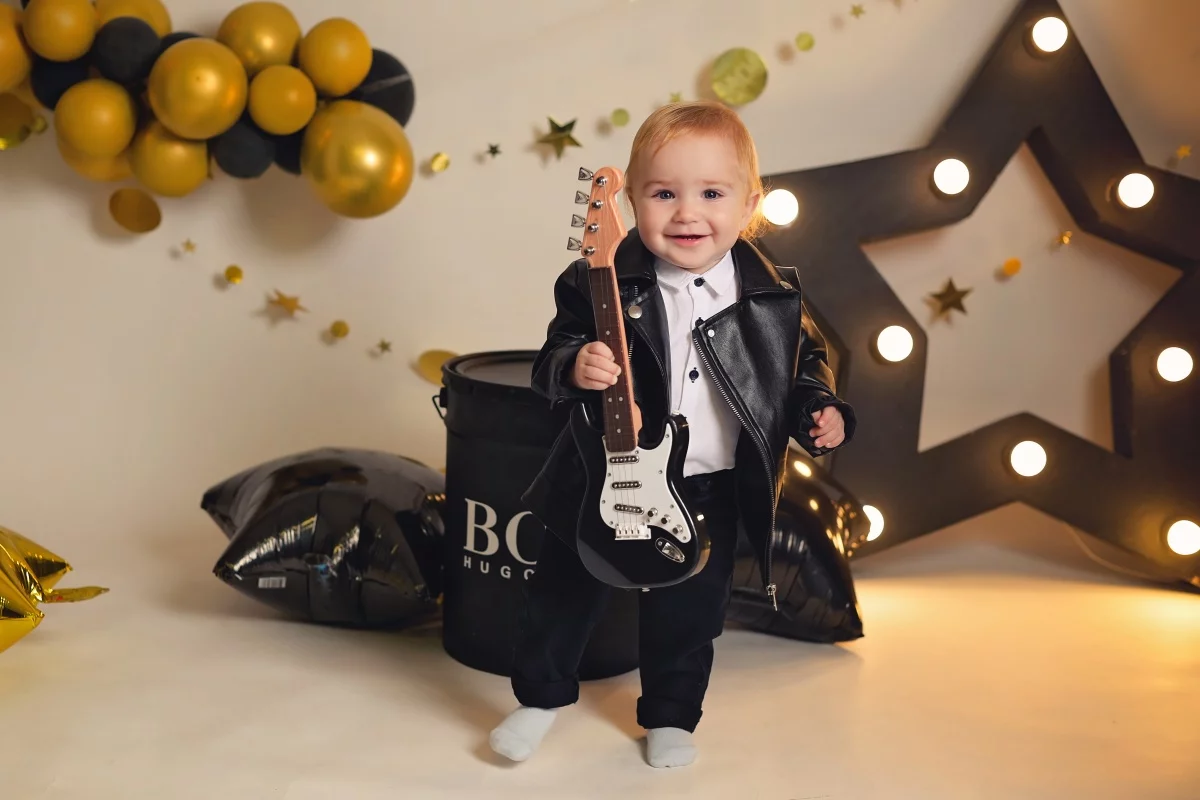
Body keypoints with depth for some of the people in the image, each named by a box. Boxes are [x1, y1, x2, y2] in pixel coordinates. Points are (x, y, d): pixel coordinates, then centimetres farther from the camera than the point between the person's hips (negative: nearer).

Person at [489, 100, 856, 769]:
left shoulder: (772, 298, -7)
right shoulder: (603, 283, -14)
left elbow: (808, 360, 9)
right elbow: (554, 357, -12)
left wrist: (819, 411, -8)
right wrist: (575, 368, -33)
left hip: (710, 491, 2)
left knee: (689, 614, 17)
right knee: (565, 592, 15)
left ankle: (671, 715, 42)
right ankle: (541, 694, 41)